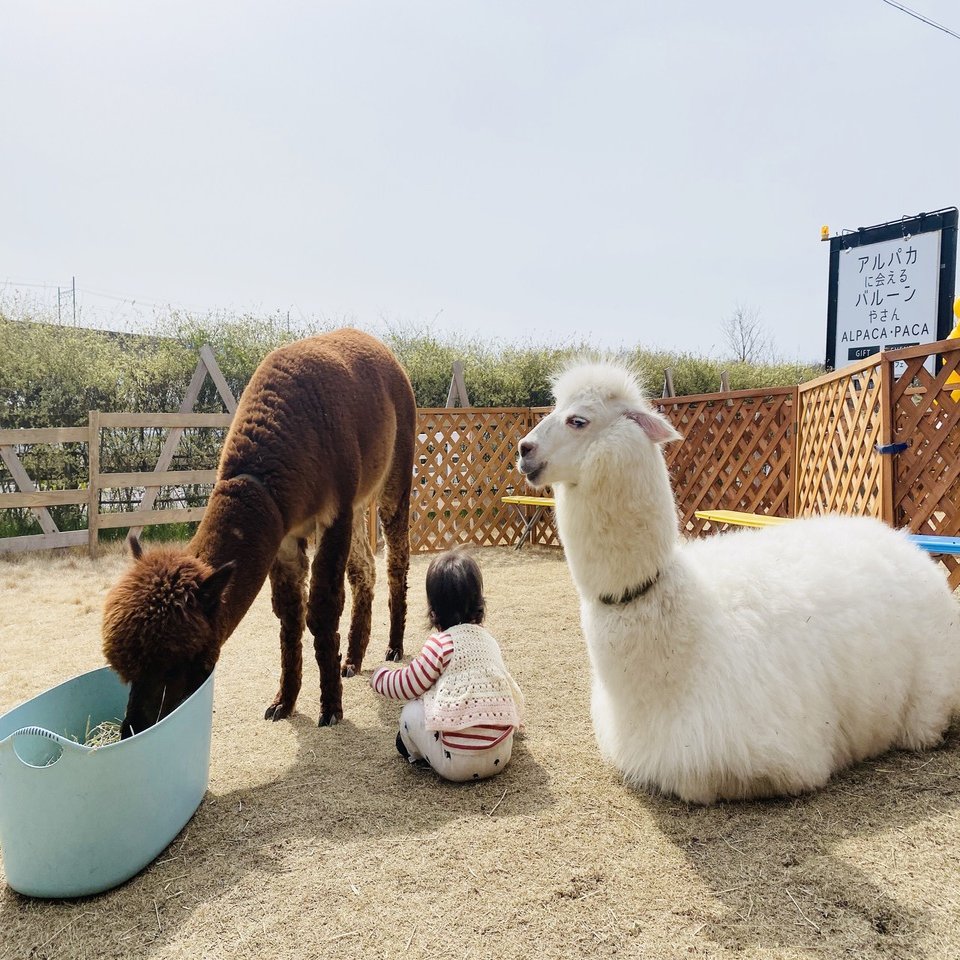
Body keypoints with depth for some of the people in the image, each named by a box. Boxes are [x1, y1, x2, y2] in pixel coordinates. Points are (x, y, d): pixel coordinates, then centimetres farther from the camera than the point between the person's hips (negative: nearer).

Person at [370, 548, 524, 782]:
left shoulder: (441, 643, -10)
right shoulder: (488, 639, 9)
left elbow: (408, 685, -3)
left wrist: (380, 675, 18)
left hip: (458, 763, -6)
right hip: (501, 756, 6)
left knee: (411, 711, 6)